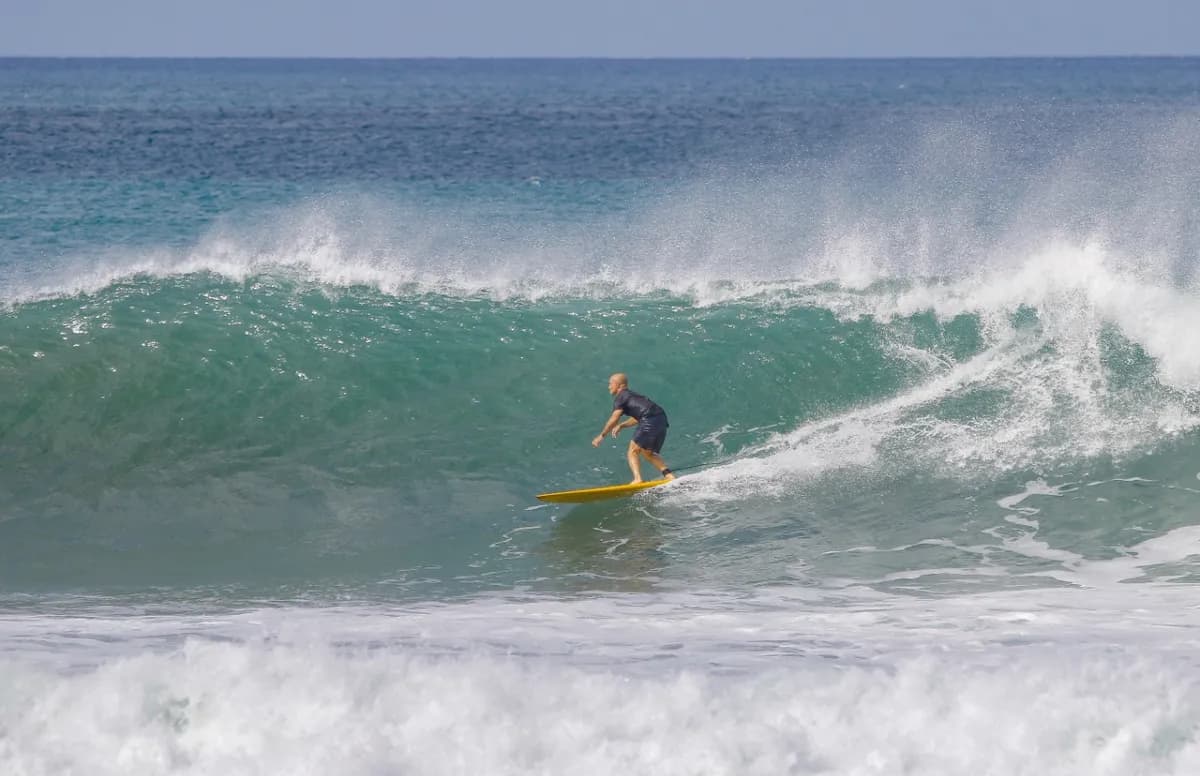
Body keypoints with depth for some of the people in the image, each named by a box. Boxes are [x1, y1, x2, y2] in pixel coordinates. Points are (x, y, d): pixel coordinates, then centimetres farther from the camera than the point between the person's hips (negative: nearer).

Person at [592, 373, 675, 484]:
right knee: (647, 453, 19)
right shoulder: (633, 396, 30)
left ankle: (637, 479, -19)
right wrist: (621, 425, 27)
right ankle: (668, 475, 3)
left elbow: (614, 419, -6)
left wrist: (601, 436, 0)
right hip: (662, 420, 8)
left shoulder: (620, 397, 4)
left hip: (650, 421, -8)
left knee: (633, 451, -1)